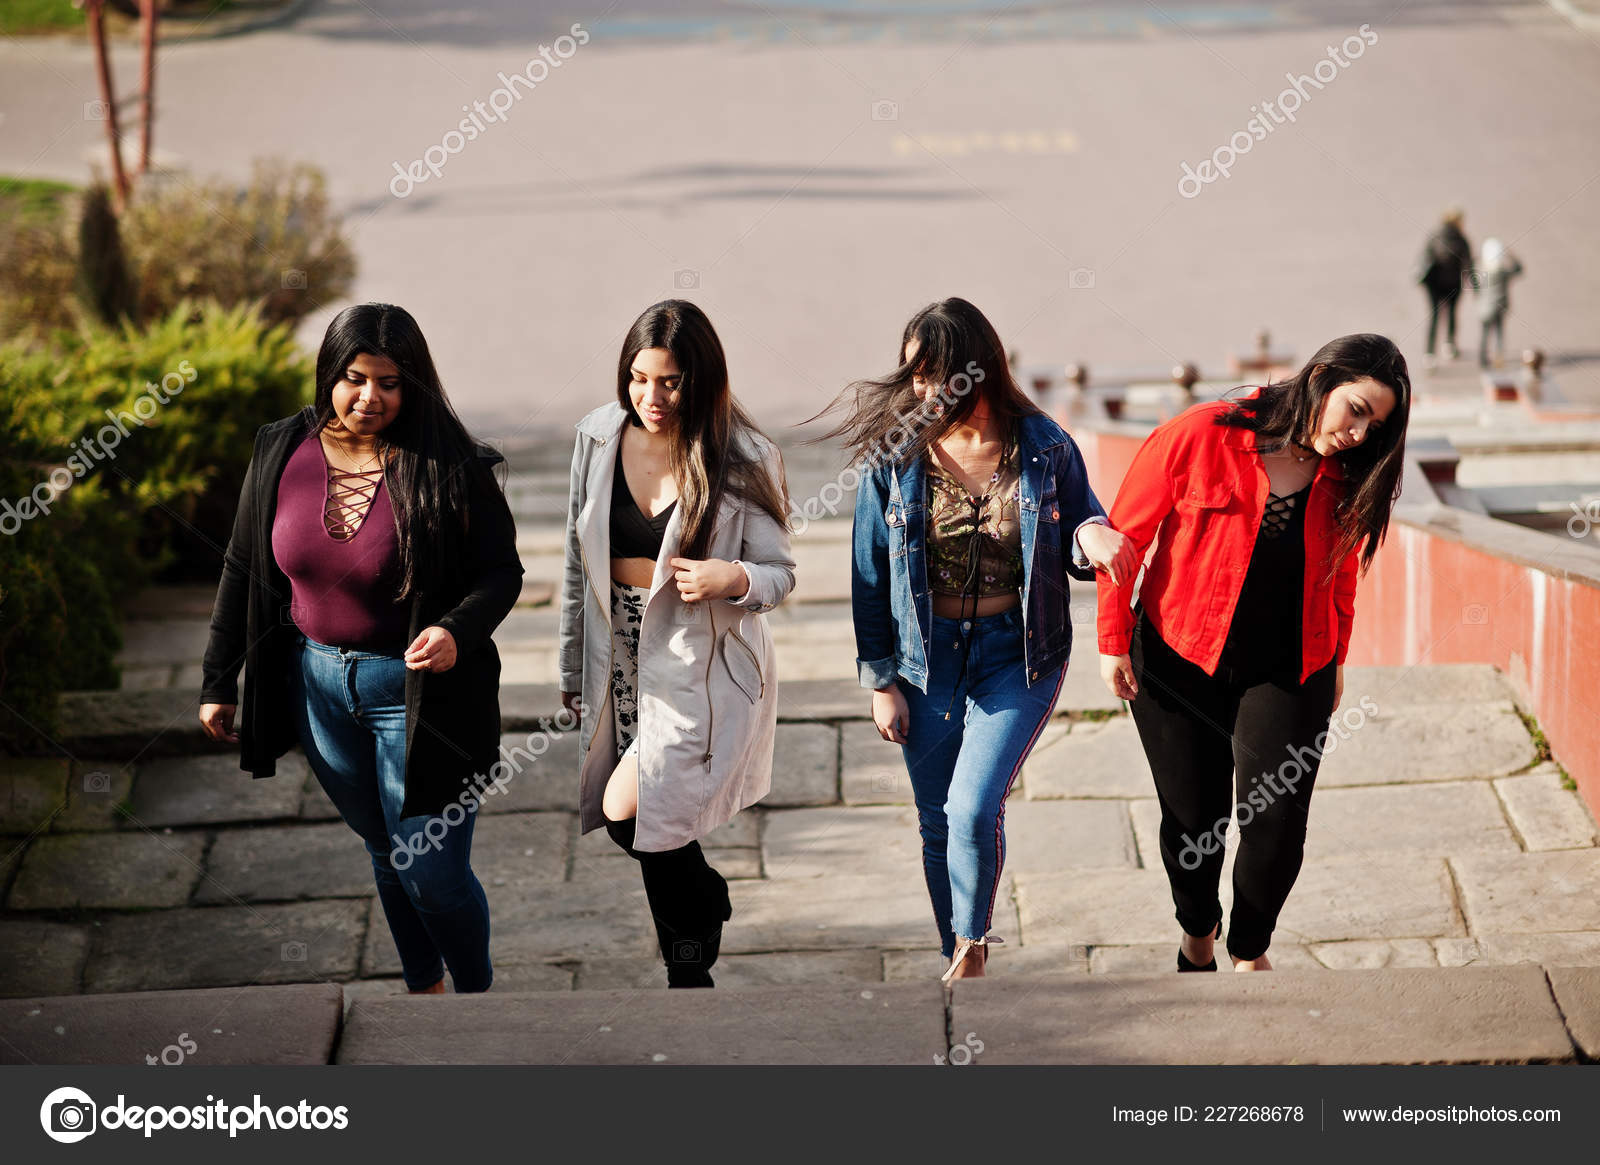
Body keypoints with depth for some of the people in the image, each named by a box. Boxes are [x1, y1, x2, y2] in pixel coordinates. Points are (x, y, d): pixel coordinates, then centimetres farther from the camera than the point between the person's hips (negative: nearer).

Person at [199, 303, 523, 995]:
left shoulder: (449, 467, -14)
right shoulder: (281, 453, -2)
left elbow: (501, 572, -8)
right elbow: (243, 568, 7)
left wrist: (458, 630, -29)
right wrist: (219, 681, 9)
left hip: (418, 689, -4)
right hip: (317, 684, 4)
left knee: (433, 873, -2)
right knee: (385, 850, 19)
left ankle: (475, 991, 25)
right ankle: (423, 985, 40)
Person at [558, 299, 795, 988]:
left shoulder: (743, 461, -11)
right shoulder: (598, 438, 0)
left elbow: (779, 574, -4)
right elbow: (578, 561, 9)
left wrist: (735, 579, -27)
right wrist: (573, 667, 14)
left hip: (704, 661, -4)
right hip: (622, 654, 4)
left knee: (628, 809, -14)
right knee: (653, 828, 9)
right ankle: (692, 971, 26)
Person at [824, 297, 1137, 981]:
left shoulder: (1044, 448, -8)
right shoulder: (894, 456, -5)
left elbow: (1081, 520, 7)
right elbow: (869, 574, 2)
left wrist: (1093, 534, -19)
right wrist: (880, 680, 2)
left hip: (1018, 655, -2)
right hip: (926, 655, 2)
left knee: (973, 809, -15)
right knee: (937, 825, 10)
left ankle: (973, 946, 11)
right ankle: (956, 960, 29)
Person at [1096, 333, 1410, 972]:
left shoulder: (1344, 477, -2)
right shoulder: (1198, 437, -16)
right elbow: (1125, 534, -7)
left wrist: (1335, 660, 19)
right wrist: (1113, 641, -5)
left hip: (1287, 675, 2)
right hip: (1179, 665, -2)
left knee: (1277, 819, -10)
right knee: (1193, 819, 7)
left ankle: (1250, 950, 17)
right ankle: (1197, 933, 38)